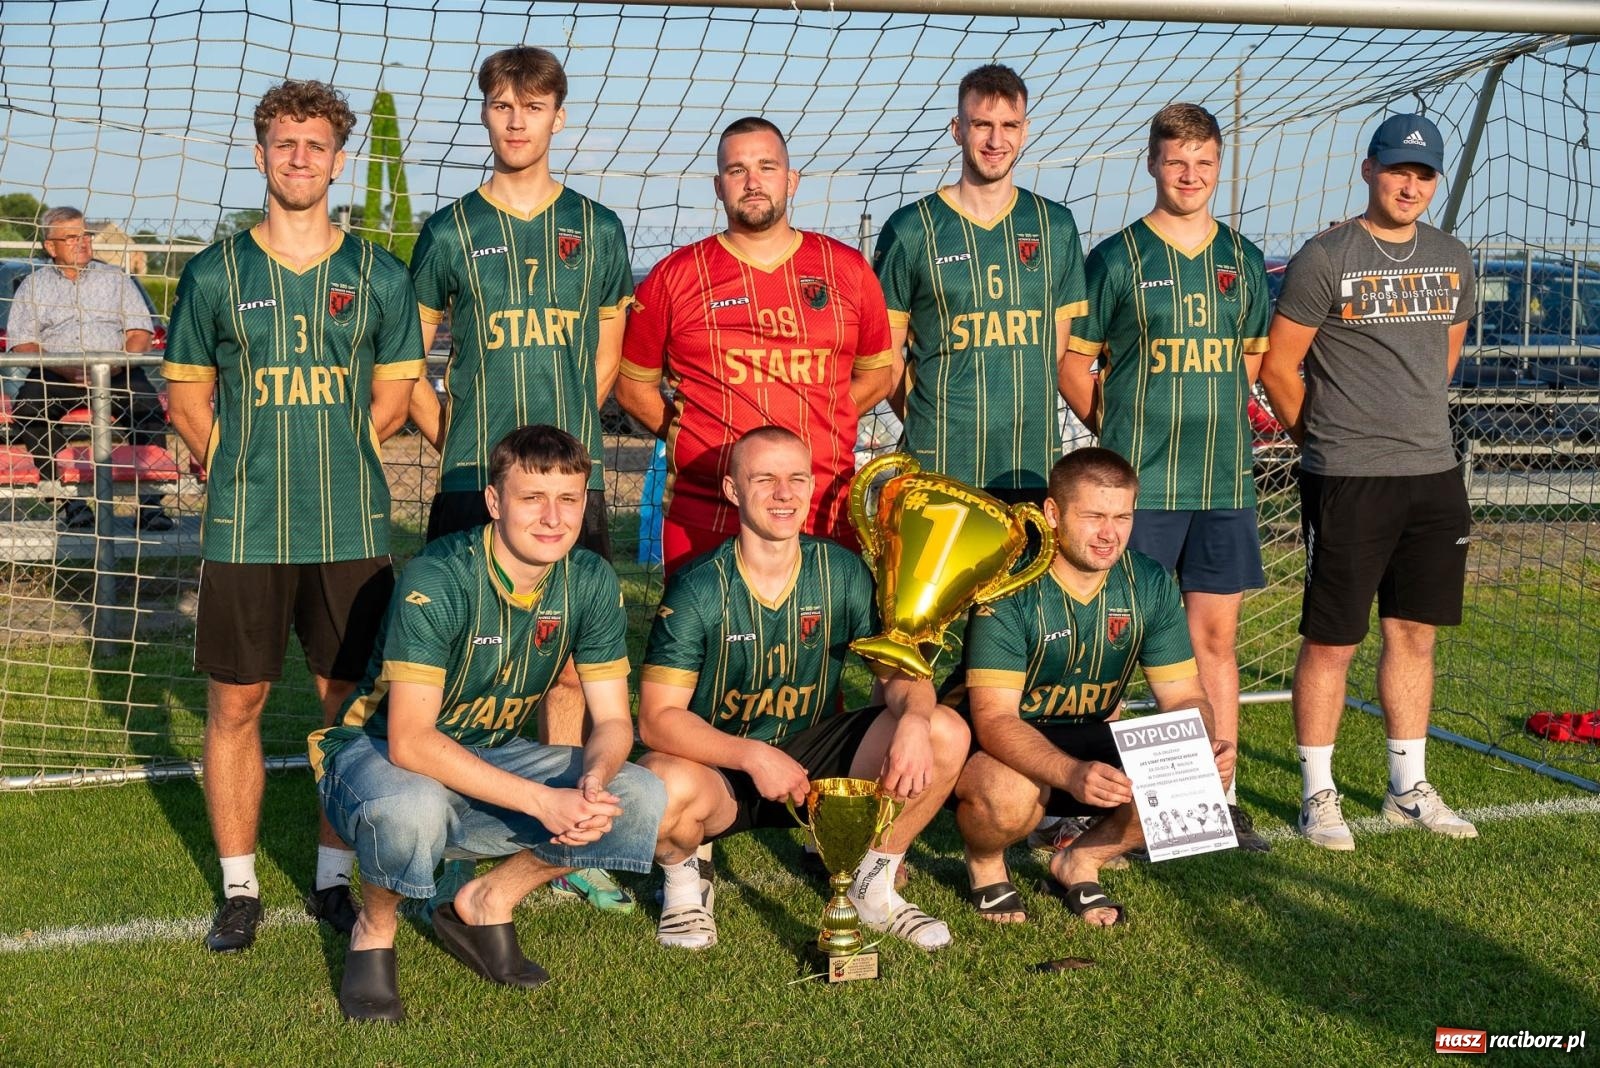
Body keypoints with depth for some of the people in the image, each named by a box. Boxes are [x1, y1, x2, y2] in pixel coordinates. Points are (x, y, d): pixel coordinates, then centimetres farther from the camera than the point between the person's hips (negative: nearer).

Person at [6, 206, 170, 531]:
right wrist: (64, 368, -13)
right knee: (27, 408, -30)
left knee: (148, 406, -31)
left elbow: (141, 333, 8)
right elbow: (22, 344, 6)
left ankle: (150, 500, -32)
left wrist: (118, 364, -12)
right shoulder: (33, 285, 15)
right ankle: (71, 499, -31)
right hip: (54, 373, 0)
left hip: (116, 371, 0)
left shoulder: (115, 279, 18)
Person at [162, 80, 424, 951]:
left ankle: (333, 880, 20)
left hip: (351, 528, 1)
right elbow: (185, 394, 10)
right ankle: (238, 889, 18)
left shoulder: (379, 277, 5)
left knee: (348, 704, 6)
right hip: (243, 529, 0)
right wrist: (243, 467, 4)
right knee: (234, 705, 4)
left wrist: (335, 460, 6)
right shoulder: (214, 274, 3)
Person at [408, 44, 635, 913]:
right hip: (473, 483, -1)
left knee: (568, 663, 6)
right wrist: (454, 442, 3)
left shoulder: (596, 229, 9)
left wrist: (568, 432, 10)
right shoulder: (449, 231, 4)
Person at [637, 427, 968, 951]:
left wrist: (913, 718, -28)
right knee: (665, 786, -39)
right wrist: (753, 756, -34)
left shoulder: (841, 573, -5)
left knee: (947, 734, -17)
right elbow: (657, 718, -19)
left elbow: (899, 671, -3)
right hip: (719, 767, -4)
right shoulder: (698, 589, -16)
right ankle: (683, 883, -1)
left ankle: (874, 887, 5)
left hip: (811, 753, 4)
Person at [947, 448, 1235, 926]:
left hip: (1086, 737, 5)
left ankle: (1081, 860, 5)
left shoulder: (1150, 584, -8)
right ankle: (985, 863, 0)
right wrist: (1073, 774, -47)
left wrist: (1204, 747, -29)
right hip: (993, 742, -5)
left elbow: (1184, 697, -4)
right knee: (1010, 795, -39)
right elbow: (994, 718, -30)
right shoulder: (1011, 587, -24)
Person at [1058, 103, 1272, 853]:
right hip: (1138, 482, -4)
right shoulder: (1117, 258, -1)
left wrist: (1220, 420, 10)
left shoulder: (1243, 261, 11)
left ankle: (1220, 794, 16)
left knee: (1216, 635, 8)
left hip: (1224, 479, 4)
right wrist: (1118, 430, 1)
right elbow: (1073, 360, 3)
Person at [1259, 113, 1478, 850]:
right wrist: (1325, 441, 4)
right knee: (1331, 640, -1)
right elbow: (1277, 367, -5)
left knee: (1414, 633, 12)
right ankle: (1317, 796, 11)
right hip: (1348, 482, -6)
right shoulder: (1323, 260, -8)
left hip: (1434, 476, 6)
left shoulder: (1453, 260, 10)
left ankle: (1409, 789, 24)